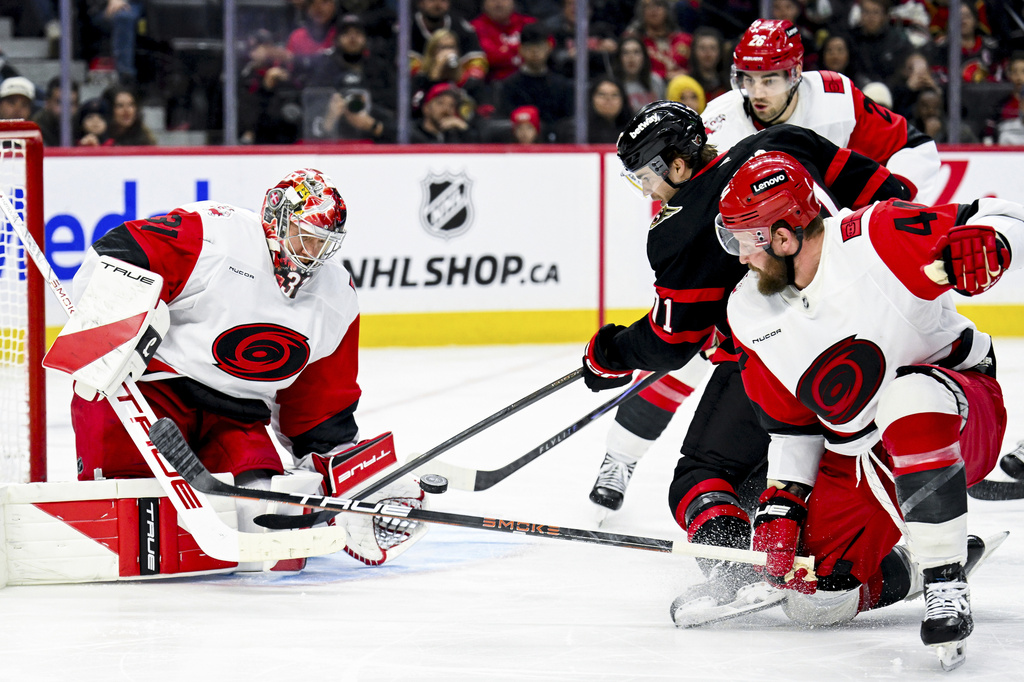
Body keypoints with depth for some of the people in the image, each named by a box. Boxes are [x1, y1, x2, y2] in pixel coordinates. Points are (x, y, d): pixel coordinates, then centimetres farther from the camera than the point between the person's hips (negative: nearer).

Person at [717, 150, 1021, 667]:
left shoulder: (876, 240, -21)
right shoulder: (751, 314, -1)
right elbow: (788, 420, 9)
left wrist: (972, 248, -41)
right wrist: (781, 500, 0)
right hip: (861, 456, 6)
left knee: (908, 396, -42)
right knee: (817, 595, -7)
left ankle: (947, 584, -33)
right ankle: (916, 560, 22)